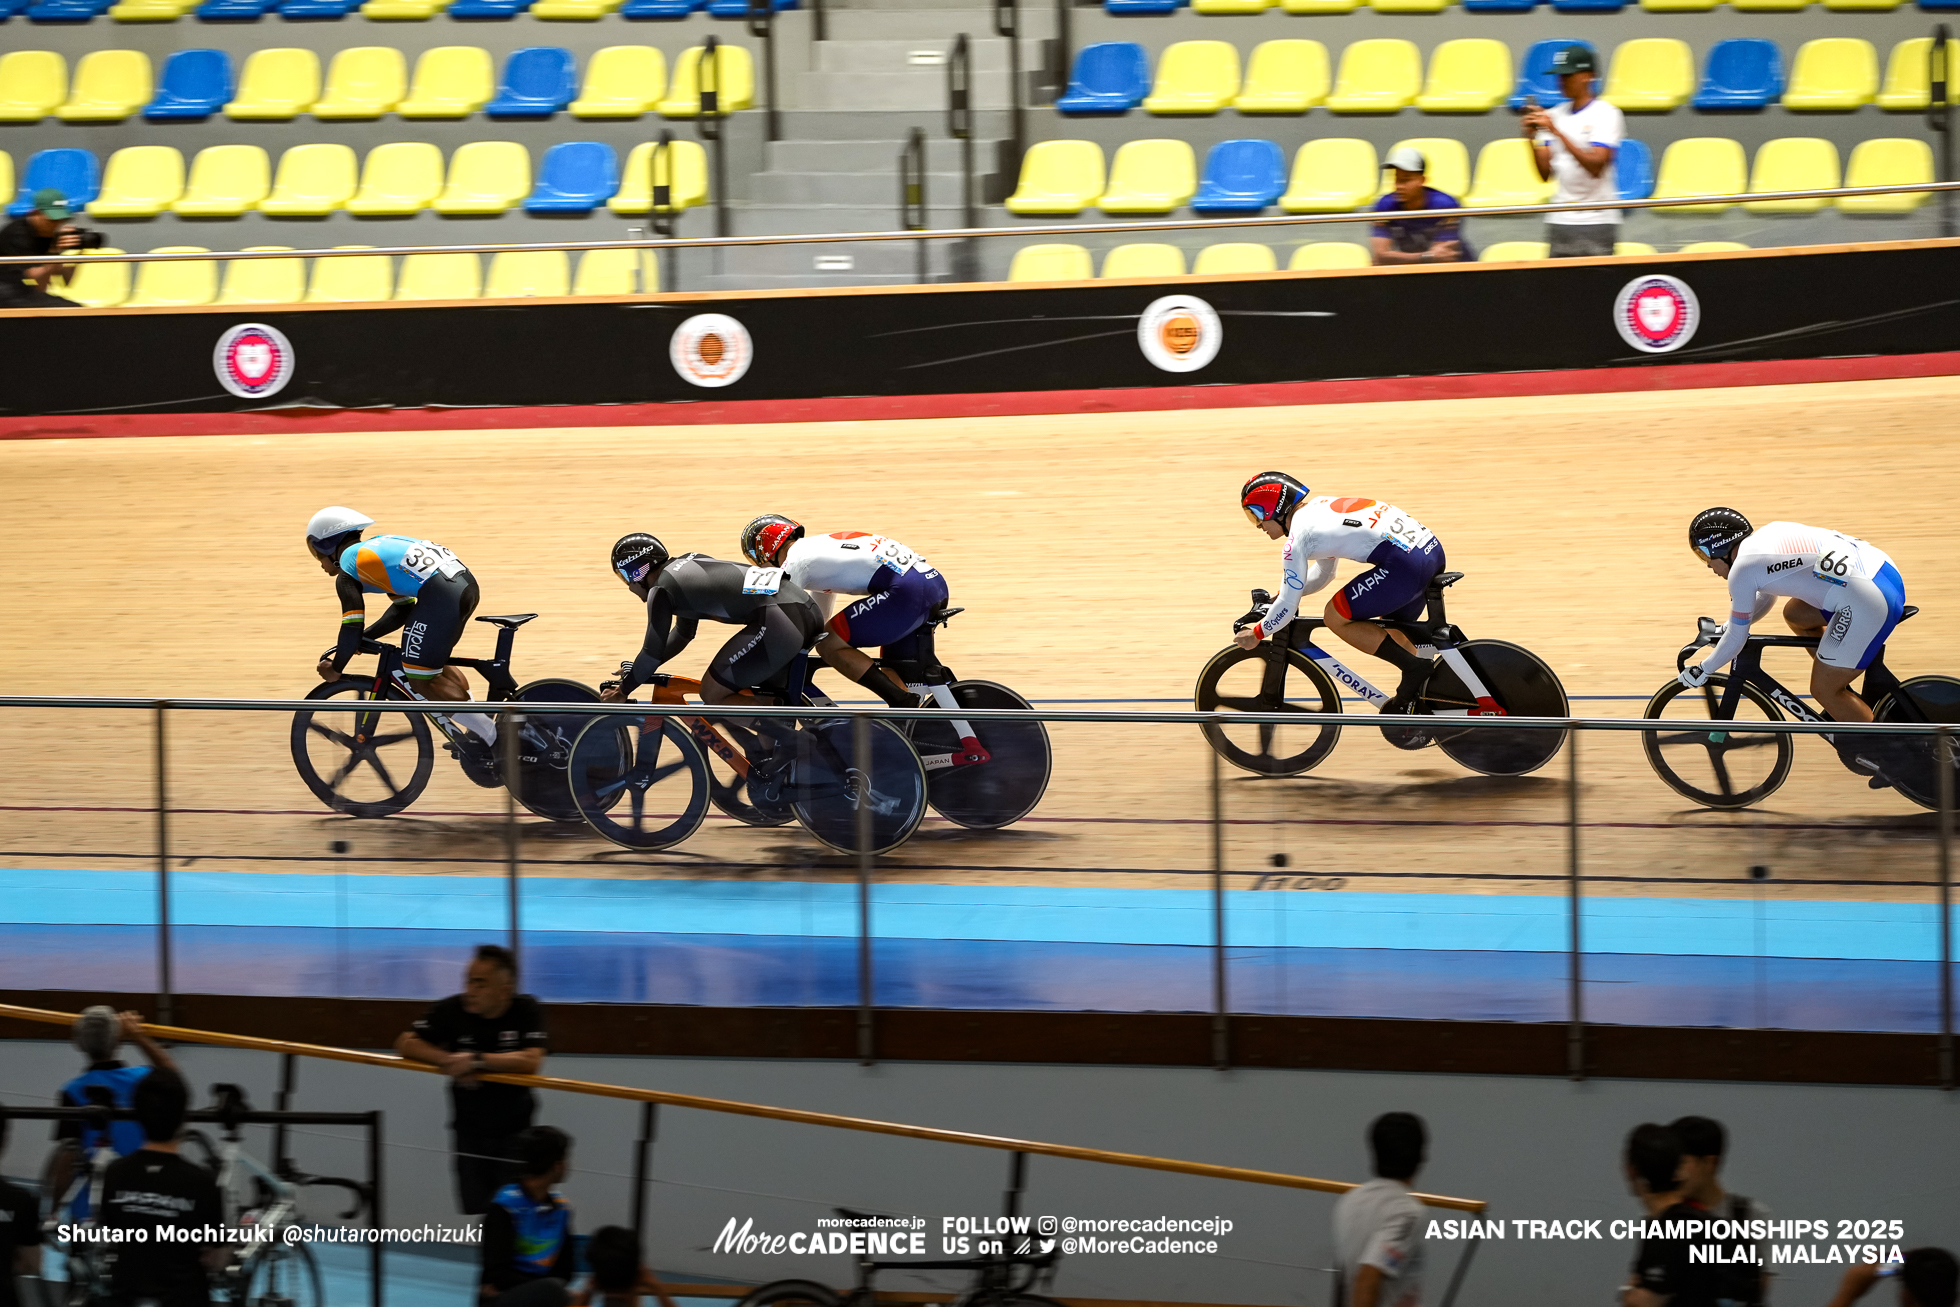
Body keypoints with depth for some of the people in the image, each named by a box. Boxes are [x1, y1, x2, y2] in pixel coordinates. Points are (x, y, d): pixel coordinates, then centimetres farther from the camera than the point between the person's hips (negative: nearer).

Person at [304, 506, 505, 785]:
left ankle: (491, 736, -2)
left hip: (439, 595, -9)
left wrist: (335, 668, 20)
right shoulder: (378, 549, 33)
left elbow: (352, 628, 6)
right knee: (435, 664, 27)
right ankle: (478, 731, 23)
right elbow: (402, 610, 34)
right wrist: (364, 638, 36)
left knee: (420, 679, 1)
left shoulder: (347, 570, 9)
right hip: (467, 584, 9)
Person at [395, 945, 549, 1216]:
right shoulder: (452, 1010, -11)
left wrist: (476, 1060, -29)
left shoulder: (526, 1010, -14)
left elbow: (531, 1061, -27)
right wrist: (449, 1061, -24)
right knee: (478, 1212, 4)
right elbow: (406, 1044, -9)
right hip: (470, 1129, 2)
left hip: (514, 1129, -2)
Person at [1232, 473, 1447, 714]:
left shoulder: (1298, 536, -2)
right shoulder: (1320, 507, 25)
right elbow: (1322, 574, 39)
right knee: (1392, 631, 28)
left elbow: (1288, 608, 1)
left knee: (1336, 618, 2)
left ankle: (1415, 668, -3)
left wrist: (1257, 633, 16)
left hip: (1405, 563, -10)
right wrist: (1279, 596, 38)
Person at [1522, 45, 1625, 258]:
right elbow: (1545, 173, 9)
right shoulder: (1554, 115, 12)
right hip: (1558, 222, 5)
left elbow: (1596, 166, -17)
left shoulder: (1606, 114, -3)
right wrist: (1531, 138, -7)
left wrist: (1557, 131, -20)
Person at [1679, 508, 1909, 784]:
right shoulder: (1769, 533, 21)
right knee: (1795, 614, 25)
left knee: (1823, 690, 4)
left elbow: (1736, 638, 4)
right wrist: (1725, 627, 44)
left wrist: (1703, 670, 18)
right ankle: (1846, 706, 32)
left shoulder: (1742, 569, -5)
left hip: (1868, 604, -10)